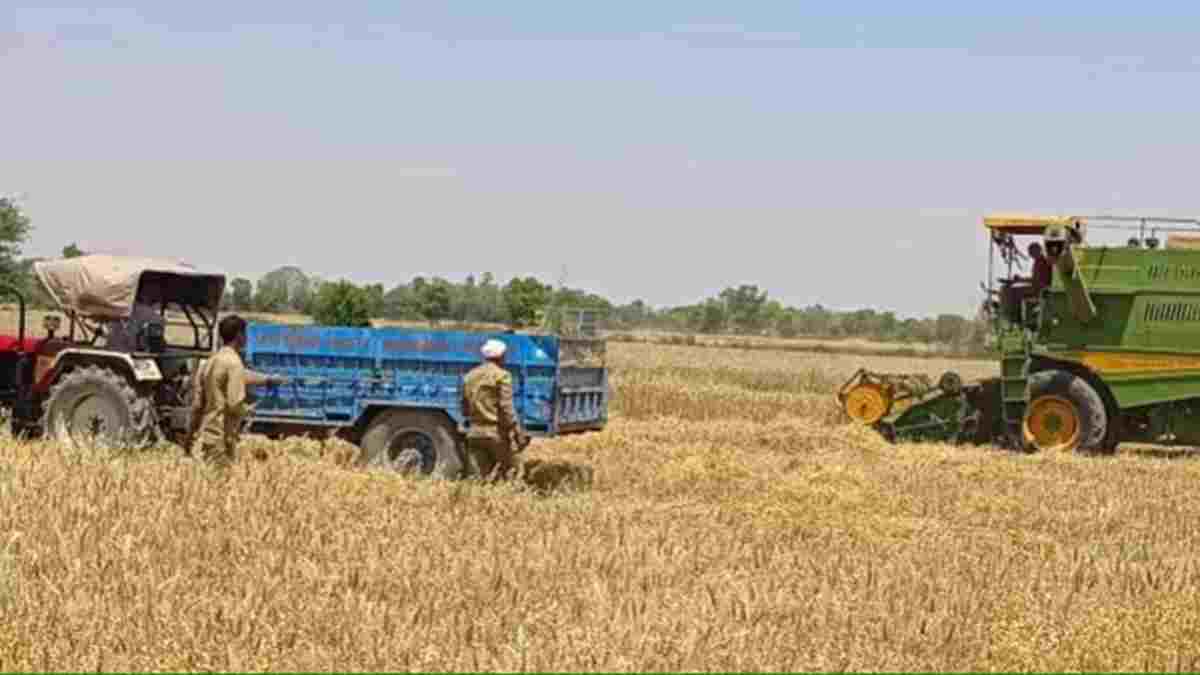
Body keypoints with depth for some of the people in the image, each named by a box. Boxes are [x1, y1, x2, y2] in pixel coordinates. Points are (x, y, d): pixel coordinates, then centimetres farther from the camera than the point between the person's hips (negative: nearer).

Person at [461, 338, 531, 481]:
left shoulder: (470, 377, 12)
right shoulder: (502, 376, -7)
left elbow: (465, 409, 14)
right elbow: (506, 408, -14)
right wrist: (518, 432, -12)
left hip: (475, 433, 6)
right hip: (497, 432, -6)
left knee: (480, 478, 7)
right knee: (512, 473, 5)